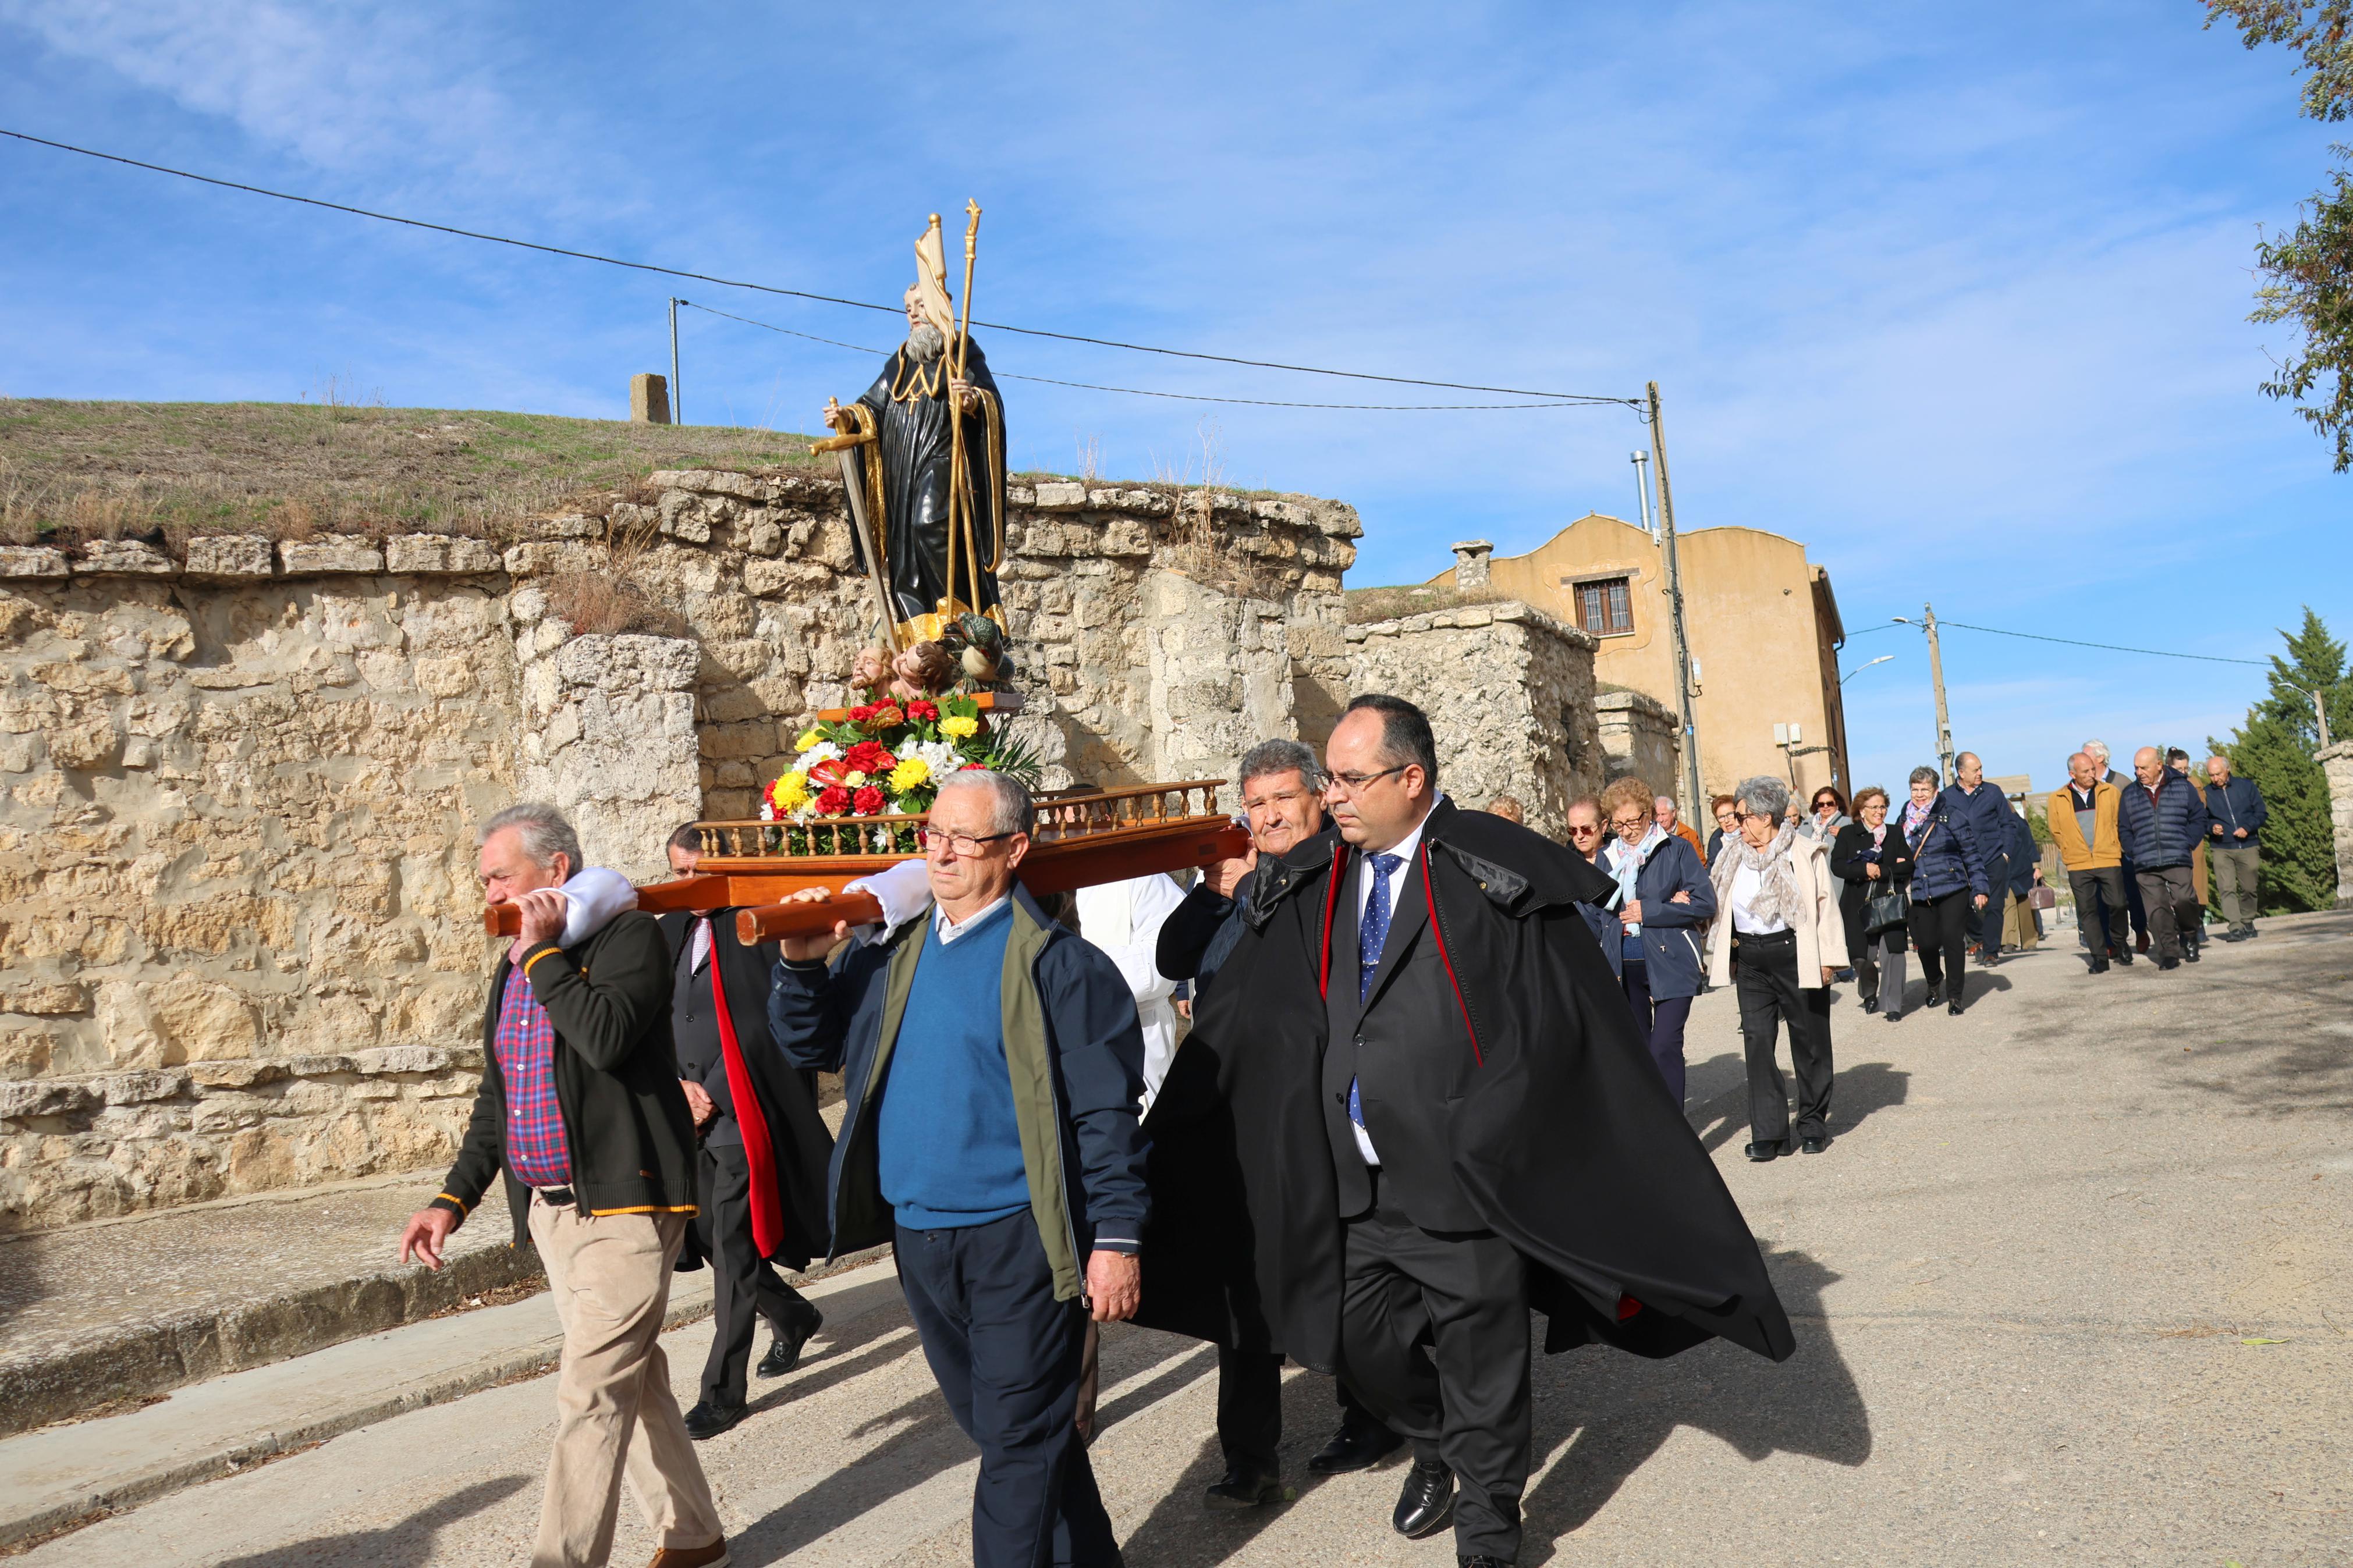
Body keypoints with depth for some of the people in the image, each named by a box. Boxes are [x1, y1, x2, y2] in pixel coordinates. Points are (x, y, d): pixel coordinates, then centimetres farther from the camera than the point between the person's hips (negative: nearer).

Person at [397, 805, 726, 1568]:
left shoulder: (627, 934, -10)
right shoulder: (514, 967, 15)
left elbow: (607, 1037, -28)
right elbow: (496, 1097, 21)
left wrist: (543, 953, -17)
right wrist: (454, 1198, 14)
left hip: (622, 1204, -8)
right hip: (549, 1208, 8)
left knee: (592, 1395, -8)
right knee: (633, 1379, 15)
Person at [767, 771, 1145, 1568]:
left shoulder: (1057, 963, -12)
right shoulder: (891, 953, 7)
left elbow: (1107, 1110, -13)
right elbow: (809, 1046, 12)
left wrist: (1117, 1237, -16)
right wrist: (801, 964, -5)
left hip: (1018, 1238, -7)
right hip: (918, 1235, 7)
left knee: (1018, 1442, 3)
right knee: (1000, 1429, 21)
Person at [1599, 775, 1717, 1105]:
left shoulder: (1677, 849, -1)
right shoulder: (1607, 856, 10)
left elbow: (1705, 904, -7)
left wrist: (1648, 911, -11)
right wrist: (1667, 906, -10)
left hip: (1670, 962, -4)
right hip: (1624, 965, 4)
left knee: (1664, 1047, -13)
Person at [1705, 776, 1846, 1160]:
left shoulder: (1805, 854, -3)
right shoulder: (1734, 856, 11)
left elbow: (1826, 906, -3)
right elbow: (1719, 905, 20)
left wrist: (1828, 958, -6)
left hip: (1795, 955, -4)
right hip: (1751, 959, 4)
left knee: (1809, 1041, 6)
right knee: (1757, 1040, -2)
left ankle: (1813, 1125, 22)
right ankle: (1769, 1133, 1)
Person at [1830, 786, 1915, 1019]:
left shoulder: (1896, 834, 9)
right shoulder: (1848, 834, 7)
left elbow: (1907, 866, -2)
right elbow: (1837, 866, -5)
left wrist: (1879, 872, -10)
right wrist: (1865, 870, -16)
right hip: (1859, 907, 0)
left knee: (1891, 954, -7)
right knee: (1860, 957, 1)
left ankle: (1892, 1005, 2)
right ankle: (1870, 993, 30)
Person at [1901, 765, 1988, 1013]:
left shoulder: (1949, 816, -2)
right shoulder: (1906, 821, 9)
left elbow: (1971, 853, -2)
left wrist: (1980, 887, -6)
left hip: (1954, 890, -3)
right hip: (1921, 895, 3)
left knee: (1952, 939, -9)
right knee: (1925, 943, -1)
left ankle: (1954, 996, 6)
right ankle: (1934, 985, 29)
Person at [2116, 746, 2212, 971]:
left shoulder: (2182, 788, 7)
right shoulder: (2130, 795, 12)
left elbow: (2199, 818, 11)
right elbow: (2124, 830, 18)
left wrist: (2187, 845, 0)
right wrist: (2133, 853, 5)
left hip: (2178, 861, -2)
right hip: (2145, 866, 2)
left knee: (2183, 901, -10)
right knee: (2157, 910, -4)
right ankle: (2169, 953, -1)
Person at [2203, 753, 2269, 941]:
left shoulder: (2247, 786, 4)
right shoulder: (2206, 793, 3)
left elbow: (2261, 814, 6)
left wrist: (2247, 828, -10)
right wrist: (2211, 827, -12)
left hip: (2249, 846, 1)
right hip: (2221, 849, -1)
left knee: (2249, 888, 8)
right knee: (2226, 889, -12)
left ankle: (2247, 923, 26)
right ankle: (2235, 928, -15)